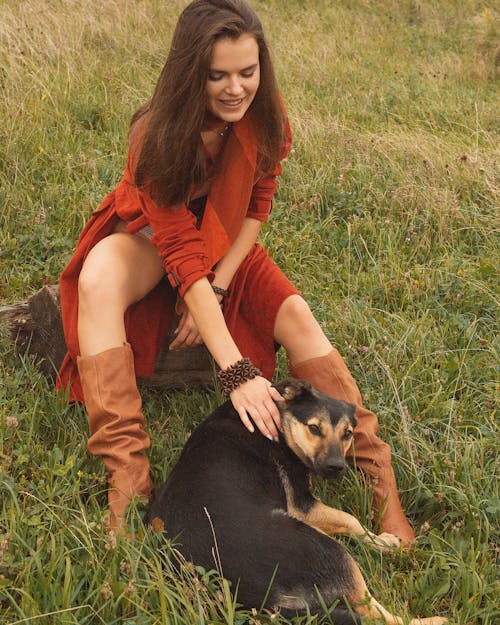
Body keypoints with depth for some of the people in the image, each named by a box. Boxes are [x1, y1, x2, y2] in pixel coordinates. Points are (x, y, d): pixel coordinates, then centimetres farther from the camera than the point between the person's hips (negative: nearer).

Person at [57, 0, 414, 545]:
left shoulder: (265, 117, -19)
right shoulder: (158, 134, -32)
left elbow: (256, 208, -6)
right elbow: (183, 256, -37)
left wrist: (216, 291, -20)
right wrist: (236, 372, -44)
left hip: (226, 244, 4)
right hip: (152, 239, -3)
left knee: (296, 317, -22)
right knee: (98, 284, -36)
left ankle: (381, 486, -23)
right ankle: (128, 485, -42)